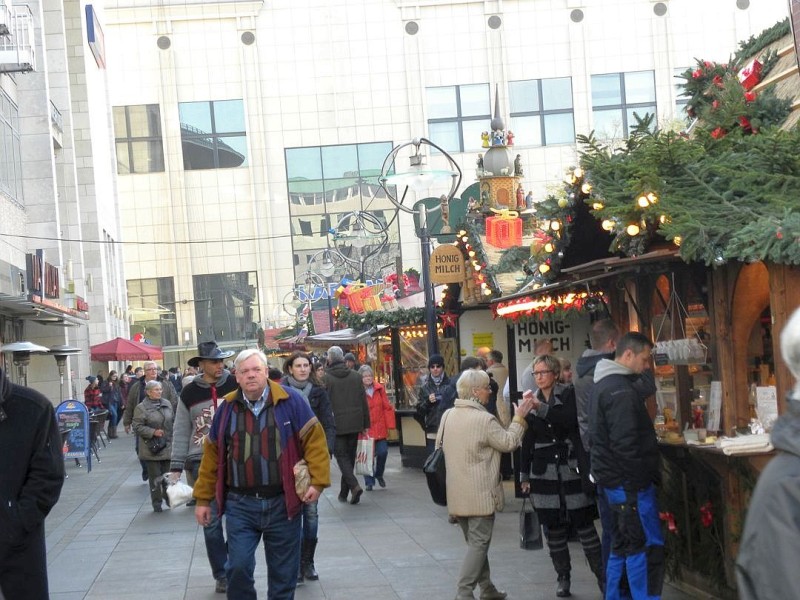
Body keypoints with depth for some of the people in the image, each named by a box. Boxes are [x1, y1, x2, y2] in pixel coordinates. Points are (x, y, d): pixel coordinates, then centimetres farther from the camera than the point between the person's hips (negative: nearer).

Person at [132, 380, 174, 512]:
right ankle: (157, 503, 7)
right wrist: (153, 432, -18)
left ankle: (168, 497, 23)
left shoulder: (167, 404, 11)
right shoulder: (141, 408, -6)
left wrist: (173, 440, 12)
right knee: (155, 476, -1)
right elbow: (137, 426, -10)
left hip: (167, 446, 4)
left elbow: (172, 422, 17)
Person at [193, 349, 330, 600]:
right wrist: (203, 498, 8)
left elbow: (315, 441, -3)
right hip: (240, 505, 1)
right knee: (238, 568, -4)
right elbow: (212, 455, 9)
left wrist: (318, 481, -13)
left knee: (283, 573, 9)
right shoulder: (227, 408, 4)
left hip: (283, 503, -1)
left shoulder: (291, 401, -3)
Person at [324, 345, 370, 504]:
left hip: (337, 424, -4)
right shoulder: (356, 376, 5)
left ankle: (354, 485, -20)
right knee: (350, 456, 13)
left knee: (341, 456, 1)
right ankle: (344, 492, 19)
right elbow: (363, 401, 7)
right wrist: (365, 424, 12)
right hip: (355, 424, 4)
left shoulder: (326, 378, -8)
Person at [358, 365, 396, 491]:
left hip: (380, 428, 2)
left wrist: (390, 425, -1)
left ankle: (379, 474, 24)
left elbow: (387, 407, 4)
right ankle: (369, 482, 12)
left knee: (382, 452, -4)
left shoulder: (380, 389, 4)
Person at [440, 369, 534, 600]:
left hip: (457, 492, 8)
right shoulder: (485, 419, -18)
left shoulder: (447, 415, 4)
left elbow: (440, 442, 16)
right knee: (479, 542, -3)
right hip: (480, 493, -7)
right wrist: (519, 418, 0)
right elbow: (508, 443, -9)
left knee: (475, 541, 17)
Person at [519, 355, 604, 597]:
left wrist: (542, 408, -27)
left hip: (571, 468, -3)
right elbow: (527, 441, 13)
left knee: (584, 523, -5)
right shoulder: (532, 400, 10)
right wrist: (524, 475, 13)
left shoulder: (569, 394, -1)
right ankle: (563, 578, 13)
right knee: (553, 527, 3)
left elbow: (570, 420, -20)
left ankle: (602, 576, 2)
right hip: (544, 471, 4)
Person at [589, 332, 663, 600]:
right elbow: (626, 444, -23)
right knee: (647, 547, -7)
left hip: (613, 481, 10)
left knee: (622, 546, 15)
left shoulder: (604, 385, 16)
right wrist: (643, 479, -17)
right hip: (630, 482, -10)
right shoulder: (620, 390, -18)